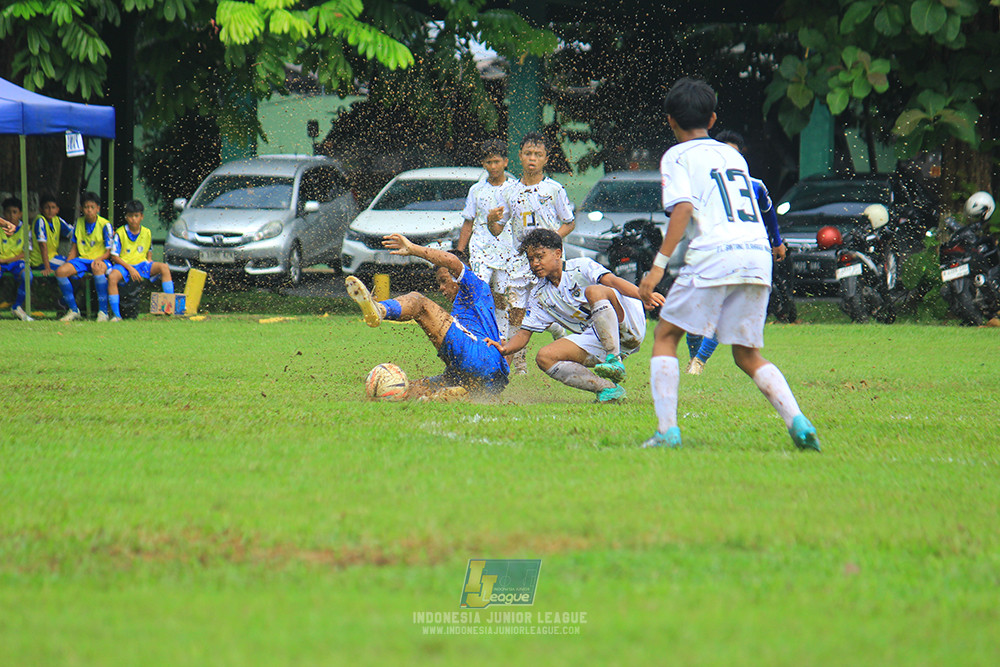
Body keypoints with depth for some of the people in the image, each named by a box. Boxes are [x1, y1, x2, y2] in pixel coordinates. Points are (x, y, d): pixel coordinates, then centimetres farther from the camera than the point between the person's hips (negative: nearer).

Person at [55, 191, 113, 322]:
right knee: (60, 272, -23)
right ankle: (74, 310, -6)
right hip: (82, 259, 5)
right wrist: (68, 262, 0)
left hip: (99, 260, -5)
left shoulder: (105, 225, -6)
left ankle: (103, 311, -33)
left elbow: (109, 251, -7)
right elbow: (75, 246, 16)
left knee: (98, 268, -43)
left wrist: (99, 259, -26)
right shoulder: (79, 222, 8)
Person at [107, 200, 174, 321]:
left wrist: (149, 265, -3)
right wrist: (130, 269, -18)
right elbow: (114, 256, -8)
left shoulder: (147, 233, 6)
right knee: (112, 277, -37)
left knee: (164, 268, -20)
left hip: (142, 263, 4)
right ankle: (116, 314, -30)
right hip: (124, 265, -3)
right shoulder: (120, 233, -6)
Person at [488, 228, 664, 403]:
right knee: (544, 357, -15)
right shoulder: (539, 296, 15)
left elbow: (611, 280, -18)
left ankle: (615, 361, -34)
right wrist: (505, 348, -11)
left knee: (593, 291, -31)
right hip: (596, 340, 5)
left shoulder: (581, 266, -1)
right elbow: (524, 333, 13)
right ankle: (608, 389, -22)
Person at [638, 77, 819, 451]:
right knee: (747, 356, 13)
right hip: (758, 255, 5)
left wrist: (658, 266, -11)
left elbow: (683, 209, -8)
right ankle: (798, 423, -8)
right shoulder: (733, 155, 25)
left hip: (713, 256, -5)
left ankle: (667, 430, -3)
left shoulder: (678, 157, 7)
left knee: (665, 337, 10)